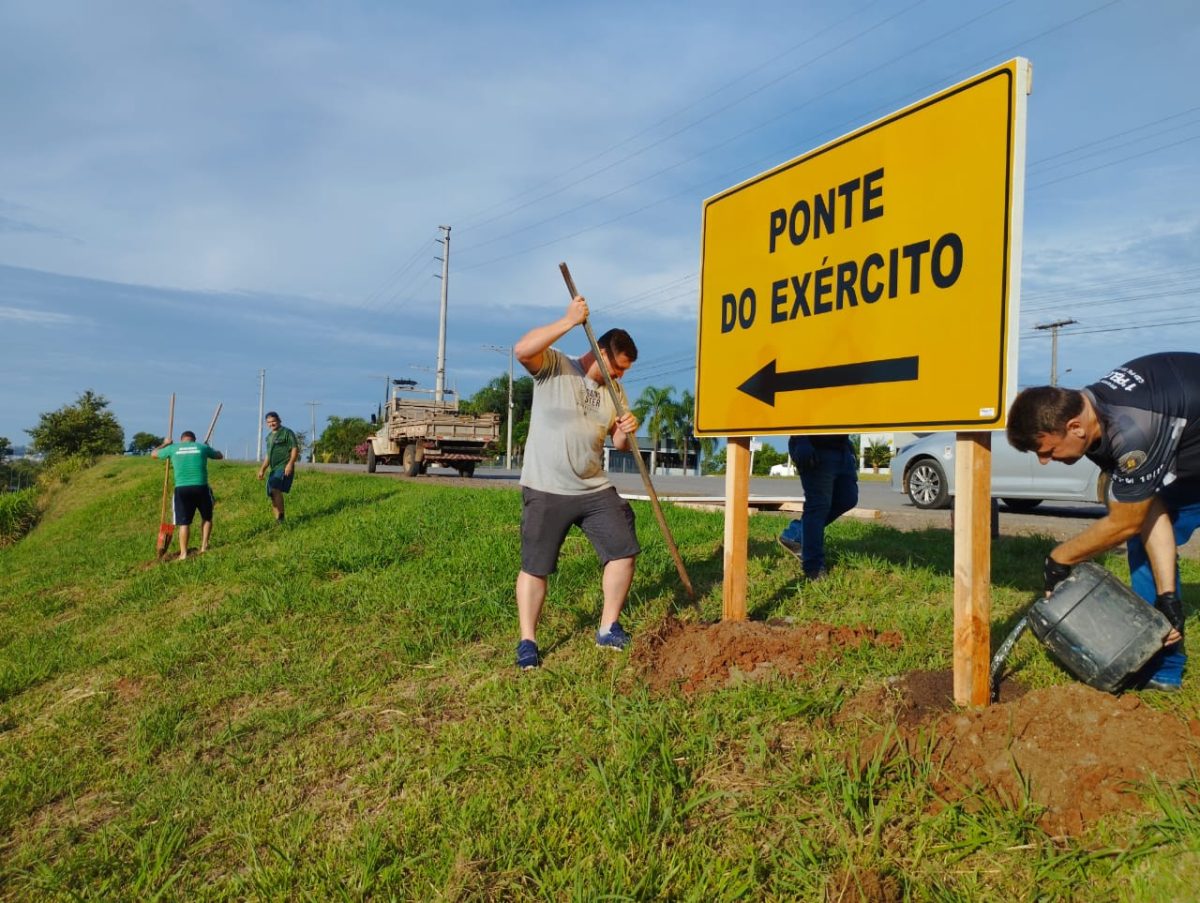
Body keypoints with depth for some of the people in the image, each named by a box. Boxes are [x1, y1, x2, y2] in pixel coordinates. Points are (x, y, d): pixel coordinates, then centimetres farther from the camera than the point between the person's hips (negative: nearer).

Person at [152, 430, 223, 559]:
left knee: (184, 522, 4)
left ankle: (183, 553, 0)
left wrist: (165, 444, 40)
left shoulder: (173, 448, 10)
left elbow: (153, 454, 25)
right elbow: (219, 456, 25)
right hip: (201, 487, 0)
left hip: (181, 489, 0)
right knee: (207, 517, 19)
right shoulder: (202, 447, 9)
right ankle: (204, 546, 16)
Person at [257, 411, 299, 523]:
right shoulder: (269, 436, 21)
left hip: (284, 467, -8)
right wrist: (263, 469, 18)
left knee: (275, 489, -24)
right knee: (272, 495, 5)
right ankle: (278, 521, 12)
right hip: (274, 469, 8)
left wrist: (290, 464, -21)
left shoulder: (287, 432, -2)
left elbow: (295, 449, -9)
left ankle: (280, 517, -21)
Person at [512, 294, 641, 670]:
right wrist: (569, 321, -29)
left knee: (623, 551, 4)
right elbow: (522, 350, -28)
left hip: (595, 489, 6)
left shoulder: (615, 391, 10)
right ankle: (527, 642, 14)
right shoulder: (554, 366, -7)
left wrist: (626, 433, -10)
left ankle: (608, 629, 19)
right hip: (545, 490, -5)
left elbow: (619, 444, 14)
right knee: (535, 567, 1)